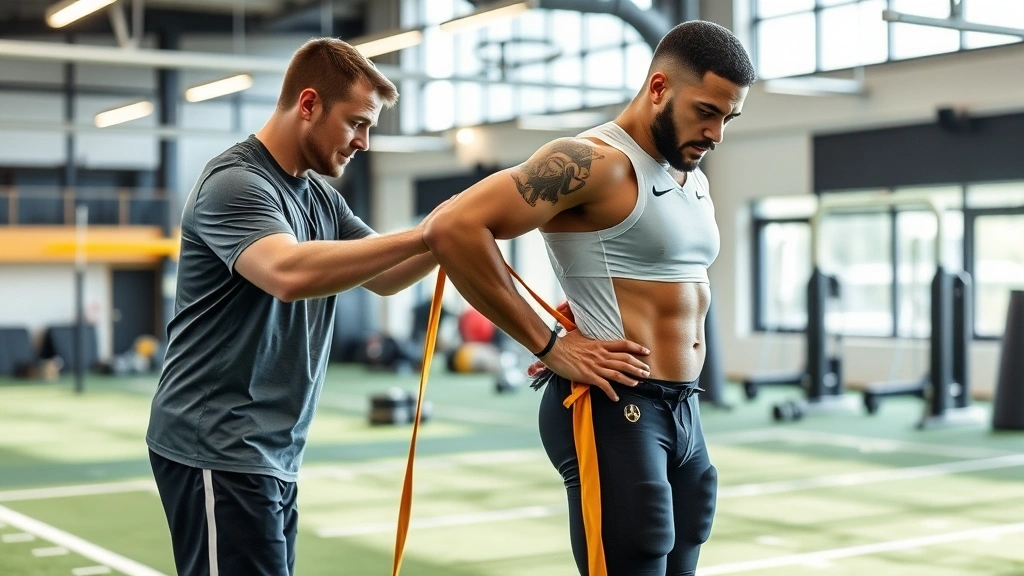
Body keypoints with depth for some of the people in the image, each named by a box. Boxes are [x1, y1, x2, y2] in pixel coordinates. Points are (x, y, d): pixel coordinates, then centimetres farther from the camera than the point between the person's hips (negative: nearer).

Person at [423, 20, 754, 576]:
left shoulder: (696, 182, 16)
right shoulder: (592, 161, -13)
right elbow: (453, 227, -23)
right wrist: (550, 346, -18)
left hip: (684, 412, 9)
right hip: (613, 410, -9)